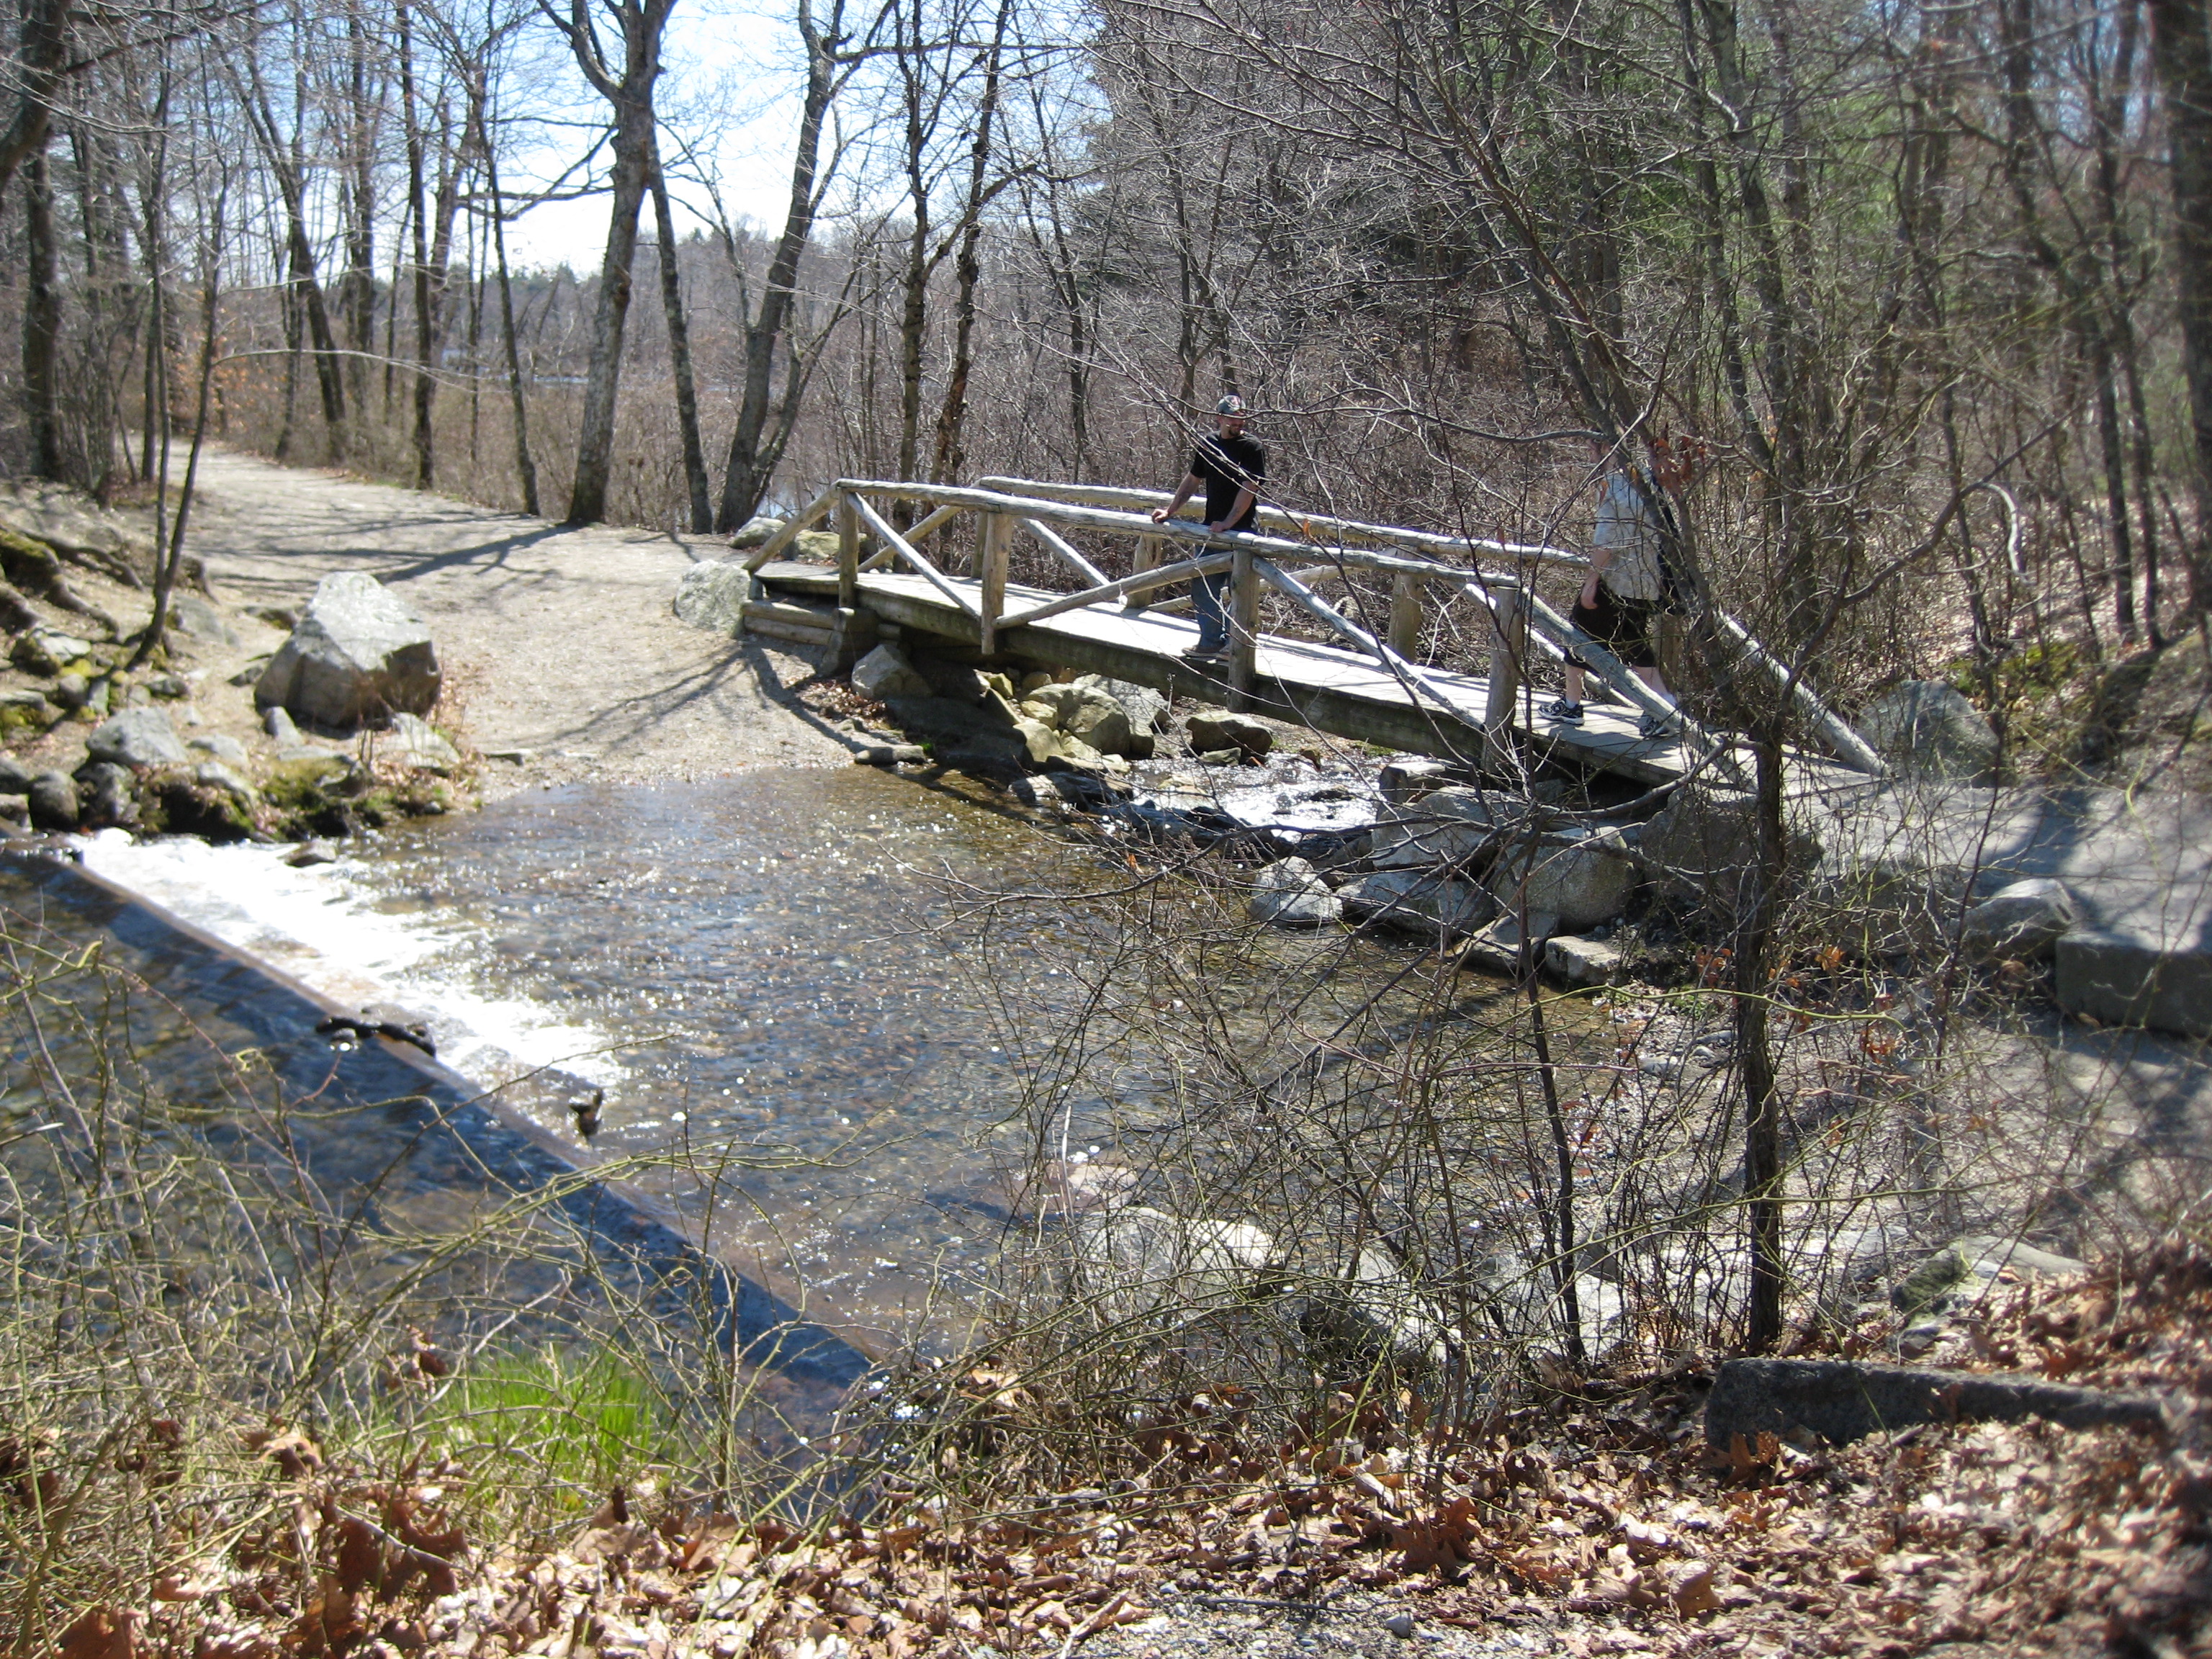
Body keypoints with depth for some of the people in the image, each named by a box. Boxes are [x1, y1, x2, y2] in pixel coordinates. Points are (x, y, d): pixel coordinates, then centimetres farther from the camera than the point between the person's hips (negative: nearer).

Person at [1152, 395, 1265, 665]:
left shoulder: (1252, 449, -8)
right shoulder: (1207, 445, 9)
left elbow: (1248, 490, -16)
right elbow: (1193, 482, 20)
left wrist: (1228, 523, -24)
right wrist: (1170, 512, 20)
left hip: (1242, 530, -6)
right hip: (1212, 529, 6)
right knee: (1203, 585, 6)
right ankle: (1211, 642, 14)